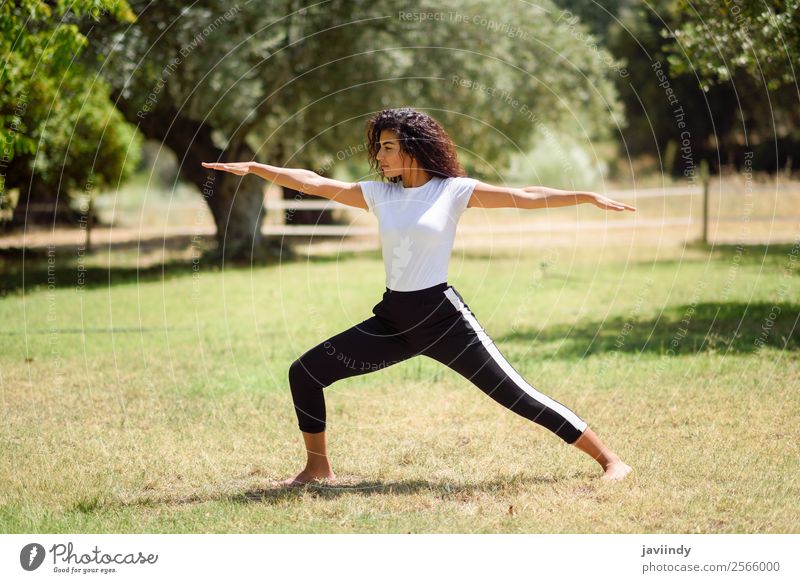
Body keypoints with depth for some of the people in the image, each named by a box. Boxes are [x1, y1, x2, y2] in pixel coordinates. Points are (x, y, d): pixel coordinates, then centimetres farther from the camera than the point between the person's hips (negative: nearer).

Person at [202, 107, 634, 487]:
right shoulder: (379, 194, 8)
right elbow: (313, 183, 7)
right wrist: (253, 168, 2)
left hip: (443, 317, -5)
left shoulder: (454, 190, -4)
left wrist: (590, 197, -12)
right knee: (304, 373, 1)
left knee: (516, 395, -9)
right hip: (393, 319, 5)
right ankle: (318, 470, 15)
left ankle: (609, 460, 0)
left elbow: (526, 197, -6)